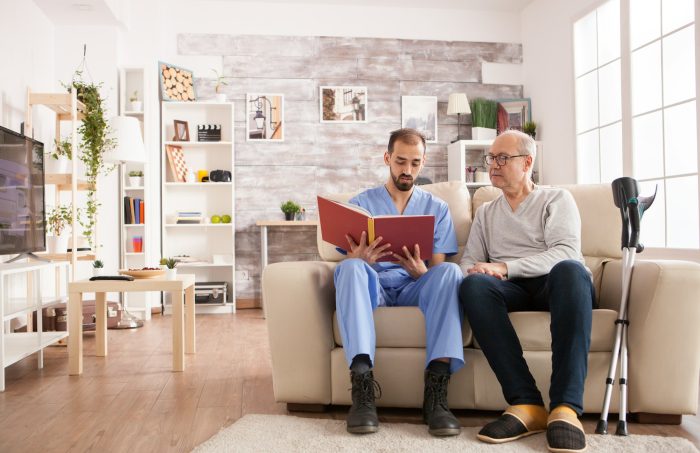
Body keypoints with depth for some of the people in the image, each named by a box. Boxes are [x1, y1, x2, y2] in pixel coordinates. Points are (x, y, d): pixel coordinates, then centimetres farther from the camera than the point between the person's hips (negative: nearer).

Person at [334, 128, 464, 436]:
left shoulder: (436, 208, 13)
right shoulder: (361, 203, 10)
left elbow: (437, 270, 6)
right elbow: (350, 259, 1)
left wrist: (420, 271, -20)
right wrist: (362, 261, -26)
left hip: (415, 287, 1)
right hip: (372, 284, -1)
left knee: (450, 272, -32)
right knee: (350, 268, -35)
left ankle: (436, 389, -37)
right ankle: (362, 384, -41)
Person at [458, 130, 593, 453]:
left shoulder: (557, 199, 13)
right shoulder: (485, 213, 25)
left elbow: (566, 252, -6)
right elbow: (469, 262, 15)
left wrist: (504, 267, -17)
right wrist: (474, 272, -12)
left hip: (554, 283, -2)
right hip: (512, 290, 2)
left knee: (570, 270, -38)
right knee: (473, 285, -32)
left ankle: (566, 407, -41)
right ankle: (526, 403, -35)